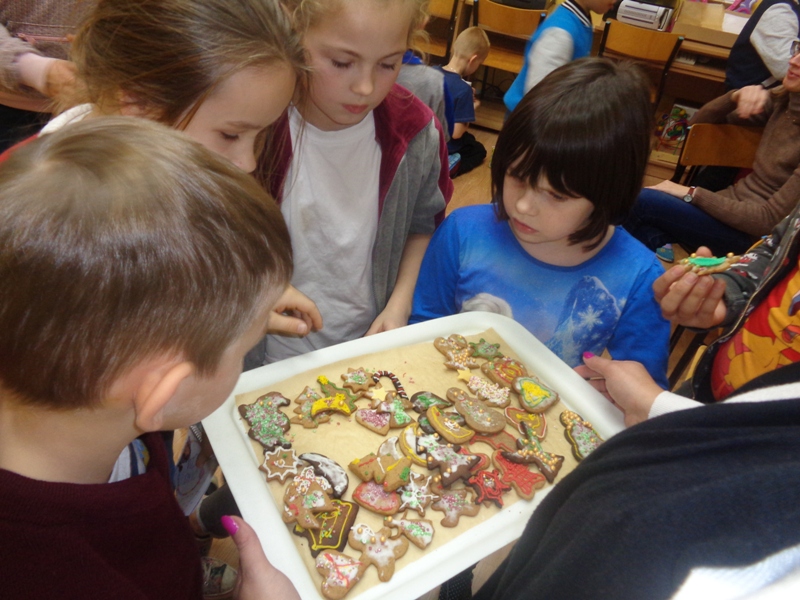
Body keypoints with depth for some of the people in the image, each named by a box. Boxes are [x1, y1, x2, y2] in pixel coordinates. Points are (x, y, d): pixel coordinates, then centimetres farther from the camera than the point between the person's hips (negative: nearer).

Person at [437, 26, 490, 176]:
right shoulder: (464, 89, -29)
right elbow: (456, 133, -25)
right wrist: (472, 109, -10)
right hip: (446, 146, -8)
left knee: (469, 139, 36)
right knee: (479, 151, 25)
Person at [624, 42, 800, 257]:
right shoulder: (782, 102, 4)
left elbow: (771, 220, -19)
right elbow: (701, 121, 10)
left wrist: (692, 193, -19)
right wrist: (736, 96, -11)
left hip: (751, 234, -6)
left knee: (639, 201, -22)